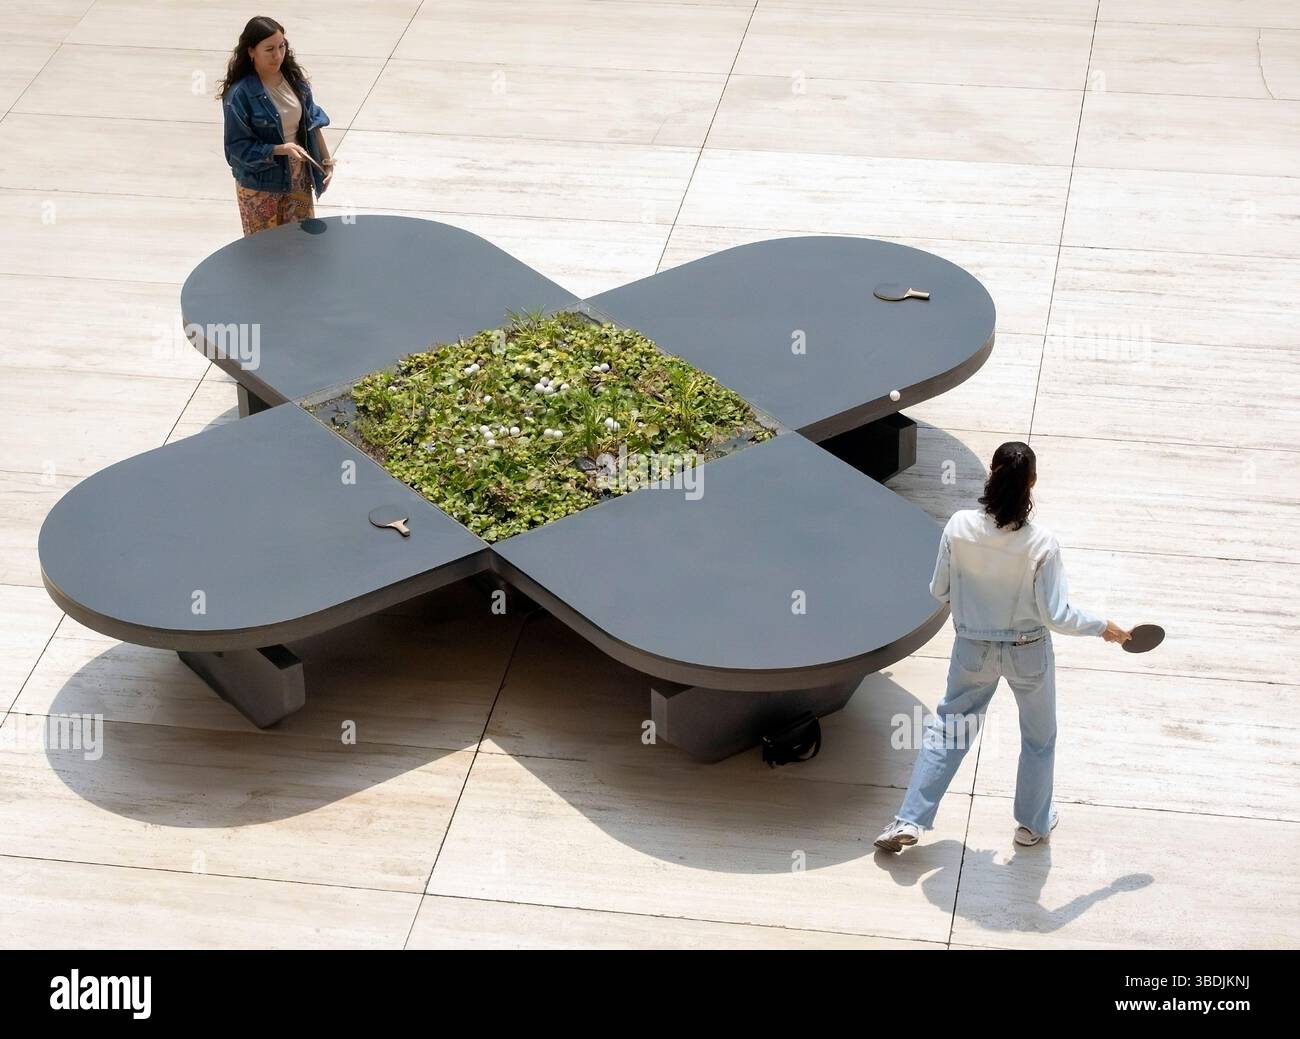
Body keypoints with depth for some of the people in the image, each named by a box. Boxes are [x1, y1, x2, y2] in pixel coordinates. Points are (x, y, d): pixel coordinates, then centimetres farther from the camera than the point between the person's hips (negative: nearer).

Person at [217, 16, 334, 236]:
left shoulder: (294, 77, -4)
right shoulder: (240, 94, -22)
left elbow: (312, 123, 8)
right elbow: (238, 147, -19)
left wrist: (326, 160, 6)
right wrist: (281, 149, -29)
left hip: (298, 177, 5)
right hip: (259, 185, -5)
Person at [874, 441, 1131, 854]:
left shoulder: (960, 526, -19)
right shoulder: (1040, 544, -26)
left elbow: (940, 591, -6)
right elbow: (1057, 615, -20)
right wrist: (1103, 627, -3)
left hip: (973, 649, 2)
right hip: (1028, 653, -2)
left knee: (947, 727, 21)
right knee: (1039, 737, 23)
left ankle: (910, 820, 21)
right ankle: (1033, 823, 40)